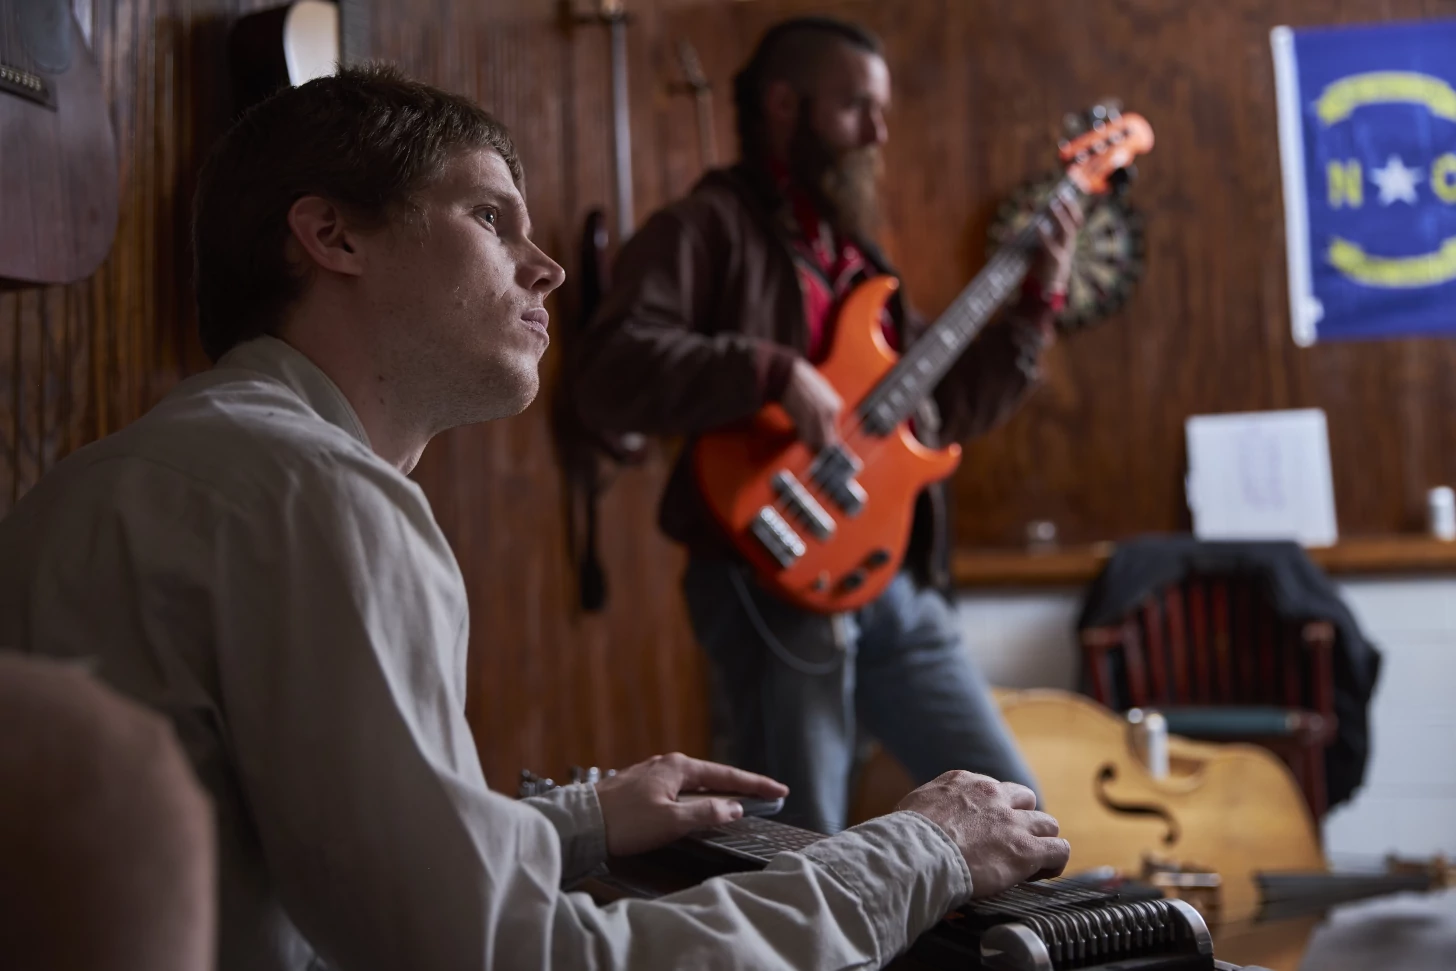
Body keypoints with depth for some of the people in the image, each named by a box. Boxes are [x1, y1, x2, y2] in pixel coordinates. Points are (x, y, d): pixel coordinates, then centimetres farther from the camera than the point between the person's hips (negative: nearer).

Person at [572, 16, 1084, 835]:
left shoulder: (855, 251, 20)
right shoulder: (711, 227, -7)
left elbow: (952, 404, 21)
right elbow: (608, 372, -22)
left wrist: (1038, 300, 13)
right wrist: (774, 371, -28)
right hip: (778, 589, -8)